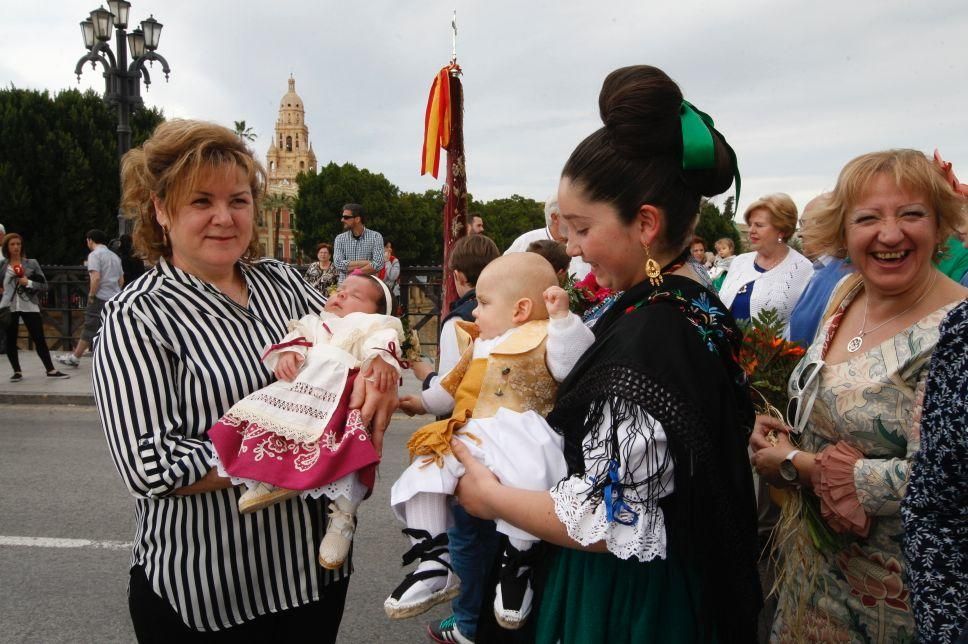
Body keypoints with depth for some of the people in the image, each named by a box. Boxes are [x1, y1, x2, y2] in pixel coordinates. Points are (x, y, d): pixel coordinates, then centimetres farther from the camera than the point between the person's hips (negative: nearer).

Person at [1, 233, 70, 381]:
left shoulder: (31, 263, 3)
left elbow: (44, 286, 3)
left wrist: (29, 283, -12)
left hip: (29, 307, -1)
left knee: (40, 339, 0)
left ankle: (51, 370, 8)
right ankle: (17, 372, 19)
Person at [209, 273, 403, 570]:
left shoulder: (375, 325, 23)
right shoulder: (315, 323, 38)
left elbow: (383, 343, 1)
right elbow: (298, 336, 19)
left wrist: (380, 359, -23)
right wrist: (289, 351, -5)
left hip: (344, 387, -5)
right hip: (301, 385, 5)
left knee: (350, 443, -27)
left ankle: (343, 515, -19)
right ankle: (269, 478, -12)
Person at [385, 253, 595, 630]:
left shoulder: (544, 337, 4)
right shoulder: (477, 344, 28)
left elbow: (573, 363, -15)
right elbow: (453, 387, 41)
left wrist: (562, 317, -21)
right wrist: (423, 402, 46)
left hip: (518, 435, -7)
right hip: (466, 435, 8)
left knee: (525, 483, -35)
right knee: (420, 475, -7)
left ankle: (516, 564, -11)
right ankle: (433, 564, -1)